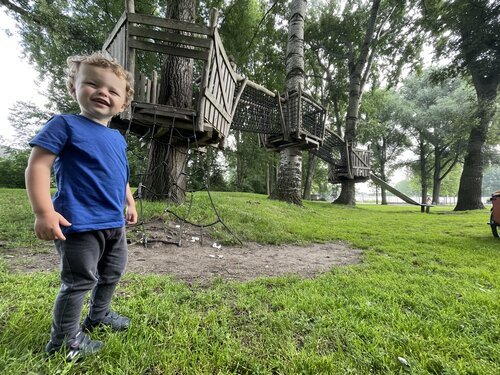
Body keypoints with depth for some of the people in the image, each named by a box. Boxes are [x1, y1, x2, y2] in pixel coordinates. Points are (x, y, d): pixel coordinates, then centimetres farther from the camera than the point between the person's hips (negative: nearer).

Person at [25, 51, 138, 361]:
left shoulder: (118, 138, 13)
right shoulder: (65, 125, -8)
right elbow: (38, 165, -14)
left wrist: (130, 204, 19)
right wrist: (44, 211, -23)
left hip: (114, 223, 8)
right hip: (80, 223, -8)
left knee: (113, 272, 21)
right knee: (80, 281, 2)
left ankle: (98, 315, 45)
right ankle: (63, 341, 26)